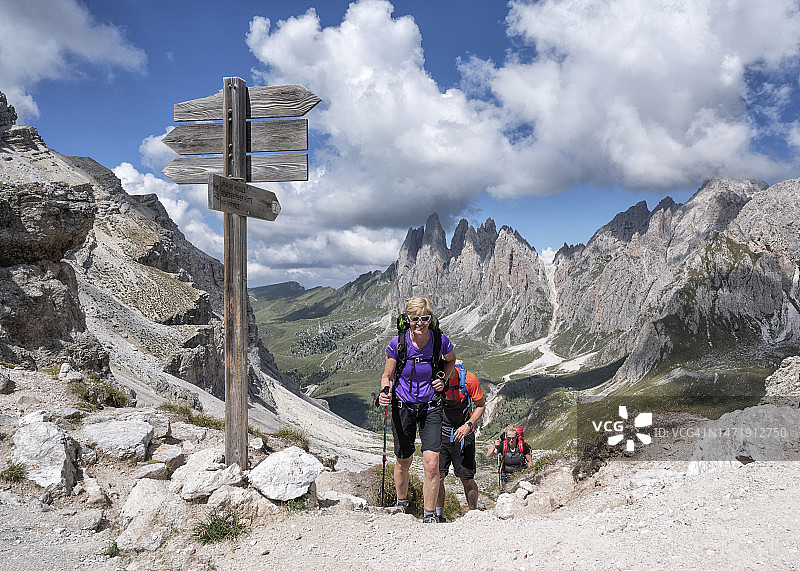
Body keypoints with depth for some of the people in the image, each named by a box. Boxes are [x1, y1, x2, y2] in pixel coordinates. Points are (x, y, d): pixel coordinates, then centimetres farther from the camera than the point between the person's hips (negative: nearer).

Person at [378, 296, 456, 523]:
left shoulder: (440, 341, -14)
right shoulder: (397, 344, -15)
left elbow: (451, 361, 9)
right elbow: (387, 376, -2)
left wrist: (443, 379, -8)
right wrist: (385, 392, -23)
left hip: (430, 408, 0)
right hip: (403, 407, 0)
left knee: (431, 464, -10)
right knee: (404, 461, 14)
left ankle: (429, 516, 7)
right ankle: (401, 505, 41)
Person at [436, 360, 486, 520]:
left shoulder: (469, 379, -18)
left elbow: (481, 406, -4)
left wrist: (468, 425, -17)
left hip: (463, 433, -1)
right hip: (439, 433, 1)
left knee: (467, 479, 2)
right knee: (437, 475, -10)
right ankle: (439, 516, 9)